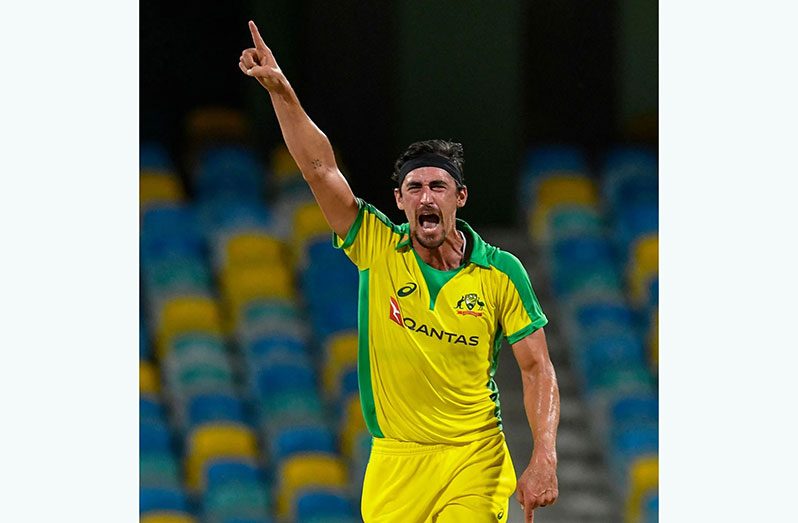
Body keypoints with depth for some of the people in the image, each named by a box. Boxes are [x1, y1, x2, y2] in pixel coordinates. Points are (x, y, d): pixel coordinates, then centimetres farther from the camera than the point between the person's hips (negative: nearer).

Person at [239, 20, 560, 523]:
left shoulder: (501, 273, -4)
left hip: (473, 462, -2)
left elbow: (537, 368, -2)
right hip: (394, 459, 2)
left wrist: (544, 459, -13)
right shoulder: (378, 248, 0)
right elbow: (321, 169, -7)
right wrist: (281, 91, -18)